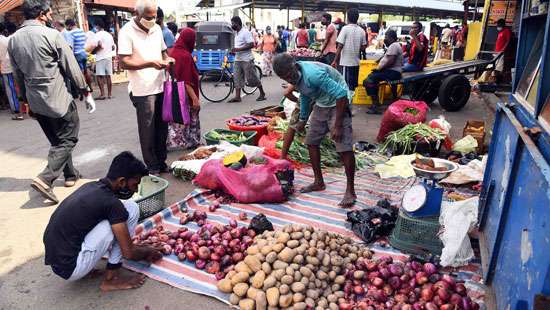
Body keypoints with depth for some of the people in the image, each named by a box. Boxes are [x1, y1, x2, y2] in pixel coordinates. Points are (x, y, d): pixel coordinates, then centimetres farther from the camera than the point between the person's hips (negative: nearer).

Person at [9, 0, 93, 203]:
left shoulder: (13, 40, 6)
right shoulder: (51, 35, -13)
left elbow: (18, 75, 11)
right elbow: (72, 68, -11)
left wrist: (27, 100, 20)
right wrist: (86, 93, -3)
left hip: (35, 101, 7)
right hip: (58, 98, -7)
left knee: (57, 140, 19)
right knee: (68, 139, 3)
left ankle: (70, 175, 30)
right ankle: (45, 178, -11)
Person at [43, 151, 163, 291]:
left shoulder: (91, 187, 6)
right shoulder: (111, 203, -19)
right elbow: (129, 253, -12)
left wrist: (141, 250, 27)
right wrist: (148, 252, 10)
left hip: (56, 262, 8)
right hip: (71, 268, -8)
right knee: (131, 208, -9)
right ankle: (111, 279, 0)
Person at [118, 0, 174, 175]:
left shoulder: (157, 29, 11)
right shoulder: (127, 32, -9)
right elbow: (124, 62, -15)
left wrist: (167, 59, 1)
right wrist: (151, 63, -21)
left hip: (160, 87, 6)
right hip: (142, 90, -6)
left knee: (162, 128, 12)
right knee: (148, 131, 2)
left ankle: (161, 162, 26)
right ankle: (152, 167, 14)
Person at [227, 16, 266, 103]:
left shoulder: (245, 32, -12)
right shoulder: (237, 34, 15)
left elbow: (251, 44, -20)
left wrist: (238, 49, -22)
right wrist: (234, 51, 8)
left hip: (246, 59, -8)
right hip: (238, 59, 8)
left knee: (252, 78, -2)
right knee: (237, 78, 3)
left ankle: (262, 93, 13)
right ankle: (237, 96, 5)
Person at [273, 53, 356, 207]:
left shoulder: (313, 74, -32)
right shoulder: (295, 76, -4)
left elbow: (341, 94, -32)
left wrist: (338, 125, -31)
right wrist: (303, 120, 24)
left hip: (338, 103, -9)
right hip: (320, 104, 9)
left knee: (344, 148, -15)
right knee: (311, 142, 9)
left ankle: (350, 191, -5)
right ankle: (319, 182, 22)